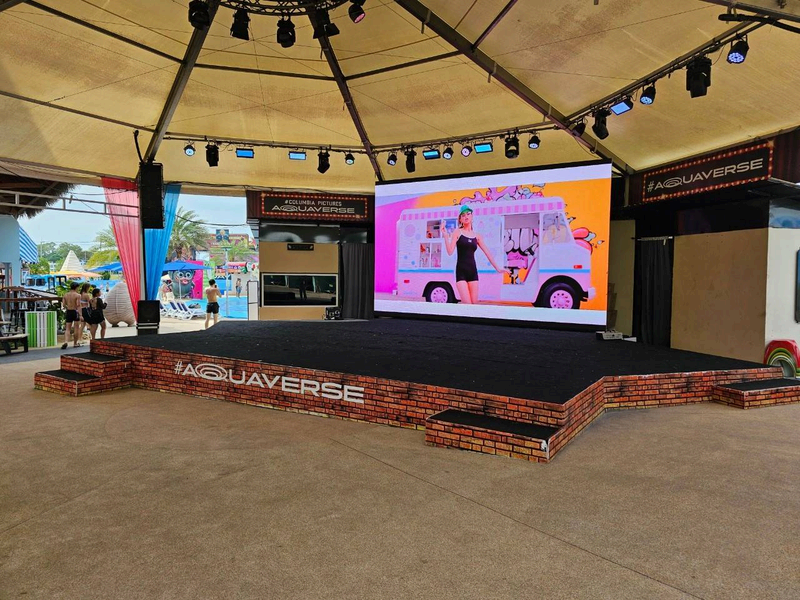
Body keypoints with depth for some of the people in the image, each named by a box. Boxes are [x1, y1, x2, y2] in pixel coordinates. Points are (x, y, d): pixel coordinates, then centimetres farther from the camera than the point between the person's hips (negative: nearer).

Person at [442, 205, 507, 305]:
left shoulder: (477, 235, 13)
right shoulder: (457, 232, 2)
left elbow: (487, 253, 15)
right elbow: (450, 251, -8)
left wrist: (497, 268, 14)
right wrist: (445, 235, -17)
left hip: (473, 270, 4)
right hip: (461, 271, -4)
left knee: (474, 303, 3)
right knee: (467, 304, -13)